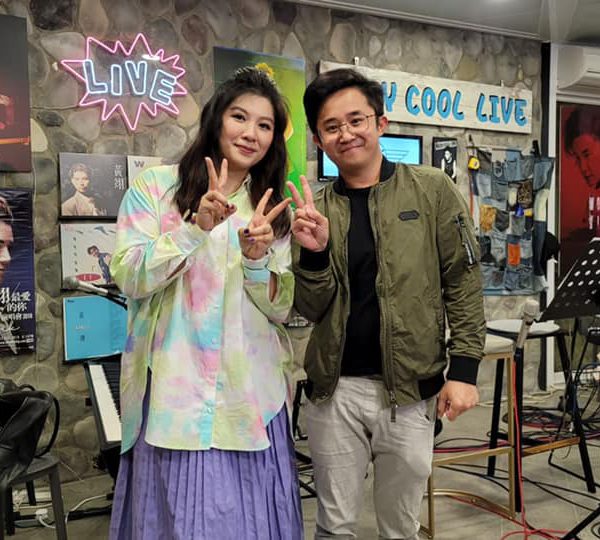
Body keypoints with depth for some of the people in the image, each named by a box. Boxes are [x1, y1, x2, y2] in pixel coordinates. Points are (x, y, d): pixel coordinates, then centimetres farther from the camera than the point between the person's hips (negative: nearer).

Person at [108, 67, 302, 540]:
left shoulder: (271, 210, 10)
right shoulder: (156, 187, 0)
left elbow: (281, 308, 4)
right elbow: (129, 279, -9)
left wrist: (255, 257, -14)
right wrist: (196, 227, -21)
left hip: (251, 398, 3)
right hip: (176, 394, -3)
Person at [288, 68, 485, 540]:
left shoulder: (431, 191, -2)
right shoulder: (315, 209, 3)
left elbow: (463, 284, -2)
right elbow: (311, 308, -1)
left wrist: (464, 368, -9)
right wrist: (314, 252, -18)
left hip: (410, 388, -1)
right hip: (334, 389, 2)